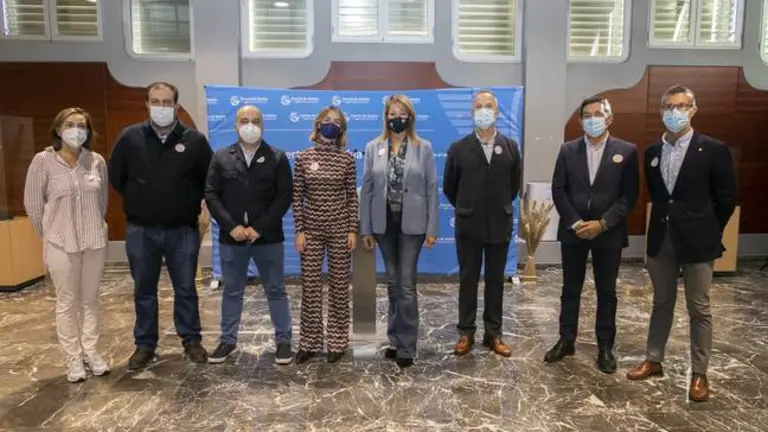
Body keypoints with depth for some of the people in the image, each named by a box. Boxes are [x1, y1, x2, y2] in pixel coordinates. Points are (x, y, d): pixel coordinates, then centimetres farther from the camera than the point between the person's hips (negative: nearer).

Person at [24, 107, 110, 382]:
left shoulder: (97, 161, -2)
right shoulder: (43, 161, -8)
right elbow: (33, 204, -1)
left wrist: (94, 227, 13)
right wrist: (49, 235, 5)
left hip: (95, 242, 2)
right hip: (61, 244, -2)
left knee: (90, 300, 12)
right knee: (67, 302, 7)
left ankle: (90, 352, 25)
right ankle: (73, 359, 19)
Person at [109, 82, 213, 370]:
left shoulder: (194, 140, -5)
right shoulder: (130, 137, -2)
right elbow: (115, 176, 10)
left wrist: (190, 203, 5)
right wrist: (137, 202, 11)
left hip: (183, 230, -1)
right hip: (140, 230, 1)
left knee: (185, 288, 10)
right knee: (144, 291, 12)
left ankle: (191, 340, 26)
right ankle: (145, 345, 27)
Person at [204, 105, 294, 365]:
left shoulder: (277, 158, 1)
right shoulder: (221, 157, 6)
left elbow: (285, 196, -6)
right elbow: (211, 195, 1)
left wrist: (260, 228, -14)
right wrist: (231, 226, -12)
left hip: (267, 237, -1)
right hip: (231, 237, 2)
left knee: (275, 291, 7)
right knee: (232, 291, 13)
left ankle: (283, 340, 19)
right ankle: (228, 340, 28)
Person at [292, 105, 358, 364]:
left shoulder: (346, 159, 0)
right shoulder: (303, 158, 1)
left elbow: (352, 196, 2)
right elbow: (297, 197, 1)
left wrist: (353, 230, -3)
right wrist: (299, 230, -3)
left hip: (339, 229, 0)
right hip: (311, 229, 1)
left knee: (339, 286, 6)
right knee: (310, 287, 5)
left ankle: (337, 342, 19)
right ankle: (309, 343, 19)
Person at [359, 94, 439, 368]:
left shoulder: (423, 148, 0)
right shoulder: (373, 148, 4)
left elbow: (432, 189, -1)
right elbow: (367, 189, 4)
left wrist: (432, 228, -6)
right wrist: (365, 228, 1)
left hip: (411, 223, -2)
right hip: (384, 223, 2)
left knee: (406, 285, -3)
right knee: (393, 283, 12)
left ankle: (406, 346, 9)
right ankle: (396, 339, 26)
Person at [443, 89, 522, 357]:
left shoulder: (510, 147, 2)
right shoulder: (458, 148, -2)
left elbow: (514, 185, 12)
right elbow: (449, 187, 7)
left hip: (500, 225, 1)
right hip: (468, 227, -1)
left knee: (495, 281, 9)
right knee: (468, 281, 7)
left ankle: (494, 334, 20)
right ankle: (466, 333, 18)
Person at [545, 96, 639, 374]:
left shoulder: (626, 151, -1)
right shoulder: (568, 150, 4)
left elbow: (629, 195, -5)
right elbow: (558, 190, 0)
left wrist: (602, 223, -14)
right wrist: (575, 223, -10)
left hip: (608, 233, -1)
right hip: (573, 231, 2)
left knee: (606, 292, 8)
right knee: (570, 289, 10)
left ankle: (605, 347, 20)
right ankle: (566, 341, 23)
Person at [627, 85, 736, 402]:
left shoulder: (713, 150, -7)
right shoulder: (652, 152, 6)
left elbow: (726, 199, -3)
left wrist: (707, 232, 1)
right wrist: (665, 222, 10)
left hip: (696, 242, -4)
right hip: (661, 239, 4)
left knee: (698, 309, 6)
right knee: (662, 303, 15)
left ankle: (699, 373, 19)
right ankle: (653, 361, 27)